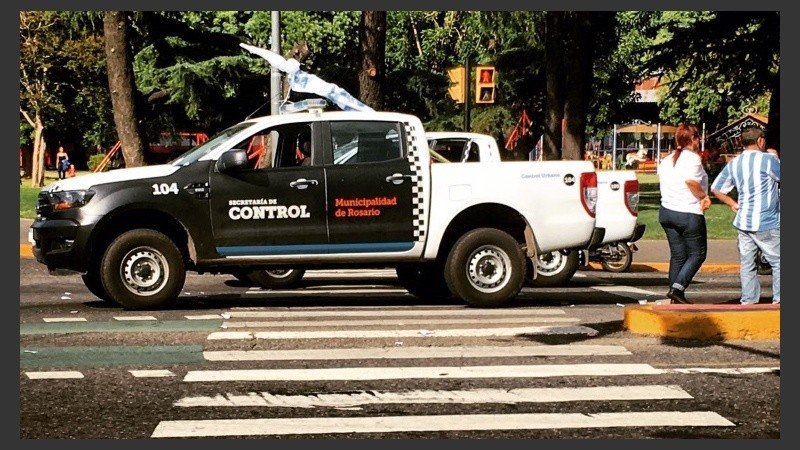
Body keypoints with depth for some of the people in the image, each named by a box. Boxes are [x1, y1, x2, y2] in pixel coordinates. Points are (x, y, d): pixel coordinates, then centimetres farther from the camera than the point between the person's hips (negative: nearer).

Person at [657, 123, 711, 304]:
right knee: (697, 253, 4)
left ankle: (676, 299, 10)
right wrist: (704, 196, -13)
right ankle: (677, 288, -12)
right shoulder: (692, 158, -12)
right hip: (688, 214, -8)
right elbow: (691, 181, -27)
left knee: (677, 255, 12)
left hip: (666, 212, 8)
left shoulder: (667, 160, 13)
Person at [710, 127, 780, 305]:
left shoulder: (733, 164, 9)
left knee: (746, 264, 9)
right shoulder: (768, 159, -12)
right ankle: (778, 300, 1)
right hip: (767, 224, -6)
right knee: (777, 263, 3)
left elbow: (716, 189, 12)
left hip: (742, 222, 6)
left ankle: (748, 300, 9)